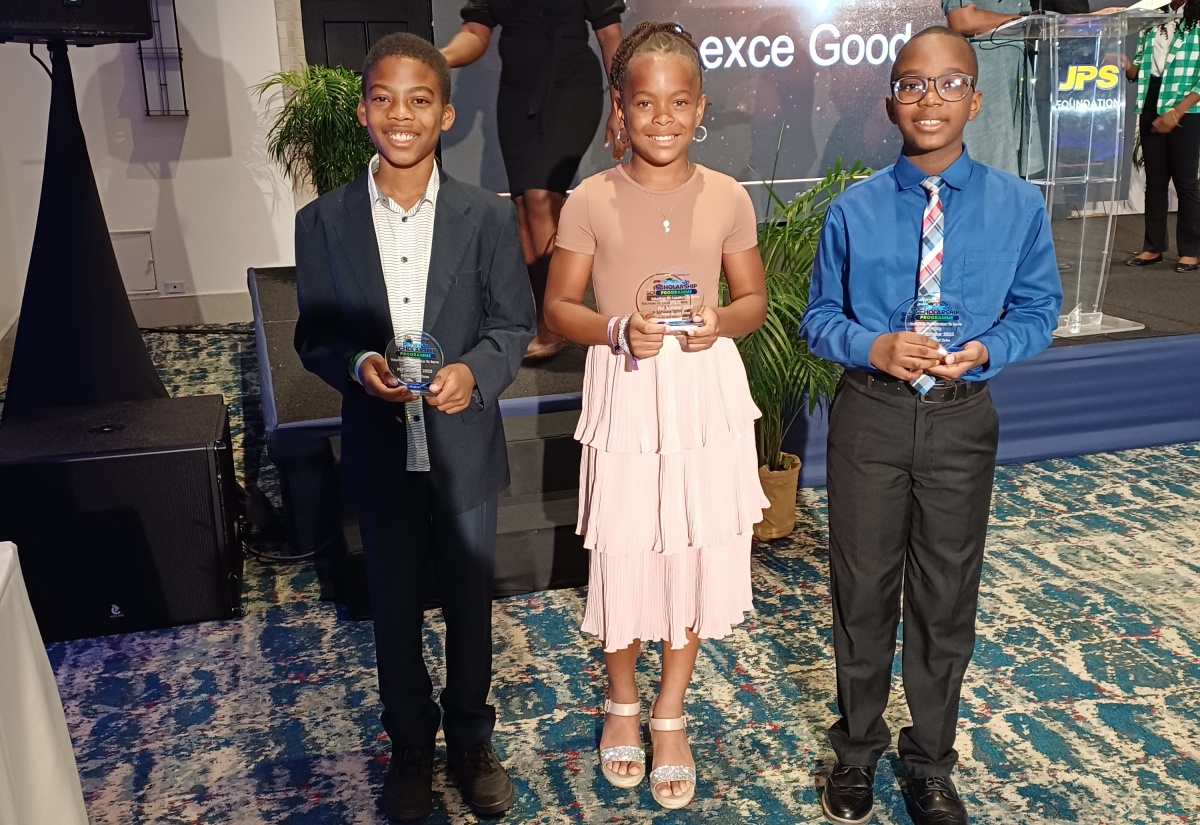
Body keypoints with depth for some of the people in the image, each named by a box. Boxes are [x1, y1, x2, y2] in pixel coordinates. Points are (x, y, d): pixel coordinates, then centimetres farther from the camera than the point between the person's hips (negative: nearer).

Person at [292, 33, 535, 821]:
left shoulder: (488, 216, -7)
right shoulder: (323, 221, -5)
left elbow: (515, 324, -2)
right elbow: (314, 335, 0)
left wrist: (474, 371, -22)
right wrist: (358, 365, -21)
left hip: (466, 450, 0)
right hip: (381, 454, 1)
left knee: (471, 606, 16)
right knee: (395, 610, 16)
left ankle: (471, 739, 40)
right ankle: (410, 744, 40)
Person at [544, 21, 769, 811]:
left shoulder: (728, 198, -1)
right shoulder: (591, 200, -5)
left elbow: (756, 299, 7)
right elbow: (559, 308, -1)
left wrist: (721, 322, -14)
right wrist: (616, 330, -20)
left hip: (707, 397, 1)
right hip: (625, 399, -1)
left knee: (696, 555, 10)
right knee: (623, 556, 9)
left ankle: (671, 714, 32)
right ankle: (623, 701, 36)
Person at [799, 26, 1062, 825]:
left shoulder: (1018, 205, -3)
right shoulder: (853, 210, -5)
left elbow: (1037, 311, 4)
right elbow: (819, 317, 2)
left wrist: (985, 349, -16)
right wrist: (875, 347, -18)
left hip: (962, 420, 1)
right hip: (870, 415, 0)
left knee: (946, 597, 12)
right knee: (862, 591, 11)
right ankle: (858, 750, 35)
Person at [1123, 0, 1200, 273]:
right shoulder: (1151, 25, 11)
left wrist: (1176, 112, -18)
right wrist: (1126, 65, -10)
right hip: (1151, 111, 5)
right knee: (1154, 180, 8)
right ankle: (1153, 247, 14)